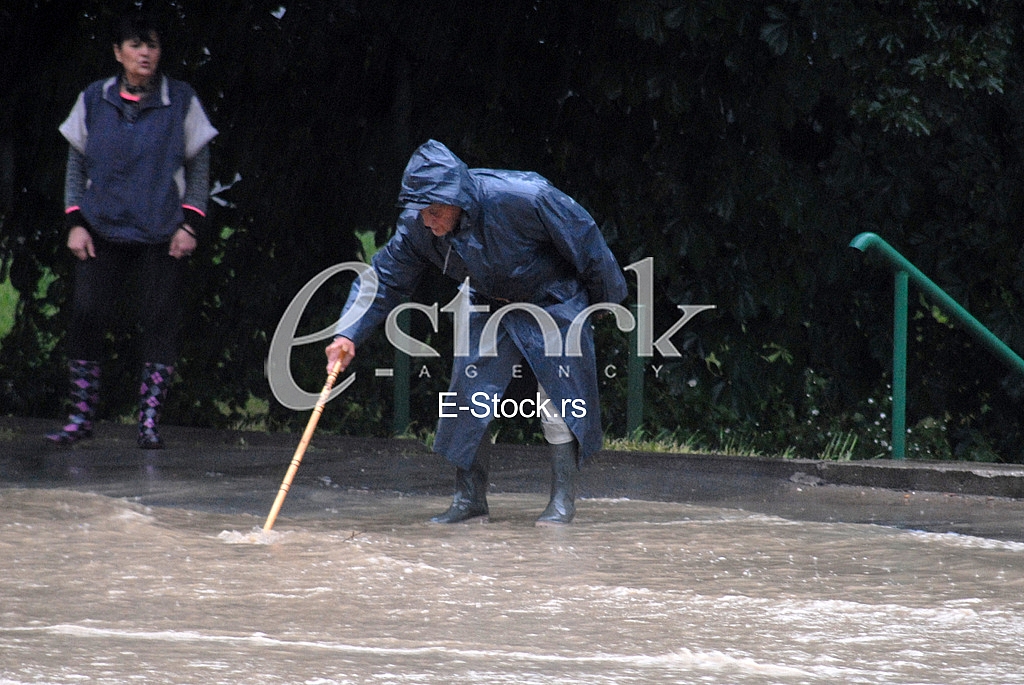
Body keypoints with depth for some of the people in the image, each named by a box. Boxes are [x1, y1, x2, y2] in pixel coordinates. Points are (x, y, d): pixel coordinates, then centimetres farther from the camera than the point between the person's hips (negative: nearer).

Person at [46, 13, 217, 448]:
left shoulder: (181, 101, 3)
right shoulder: (93, 101, 7)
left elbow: (199, 168, 6)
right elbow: (76, 165, 11)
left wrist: (190, 224, -4)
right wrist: (75, 222, 1)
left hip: (162, 234, -1)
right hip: (102, 231, 1)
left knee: (160, 322, -3)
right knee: (86, 316, -6)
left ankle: (149, 421, 2)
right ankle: (81, 417, 1)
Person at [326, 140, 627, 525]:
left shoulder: (523, 199, -37)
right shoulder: (417, 227, -23)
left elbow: (584, 238, -22)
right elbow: (385, 279, -13)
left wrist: (607, 300, -7)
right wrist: (349, 334, -28)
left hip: (552, 301, -4)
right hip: (487, 303, 4)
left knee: (557, 396, -7)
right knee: (469, 394, -2)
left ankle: (563, 499, 3)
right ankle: (470, 498, 8)